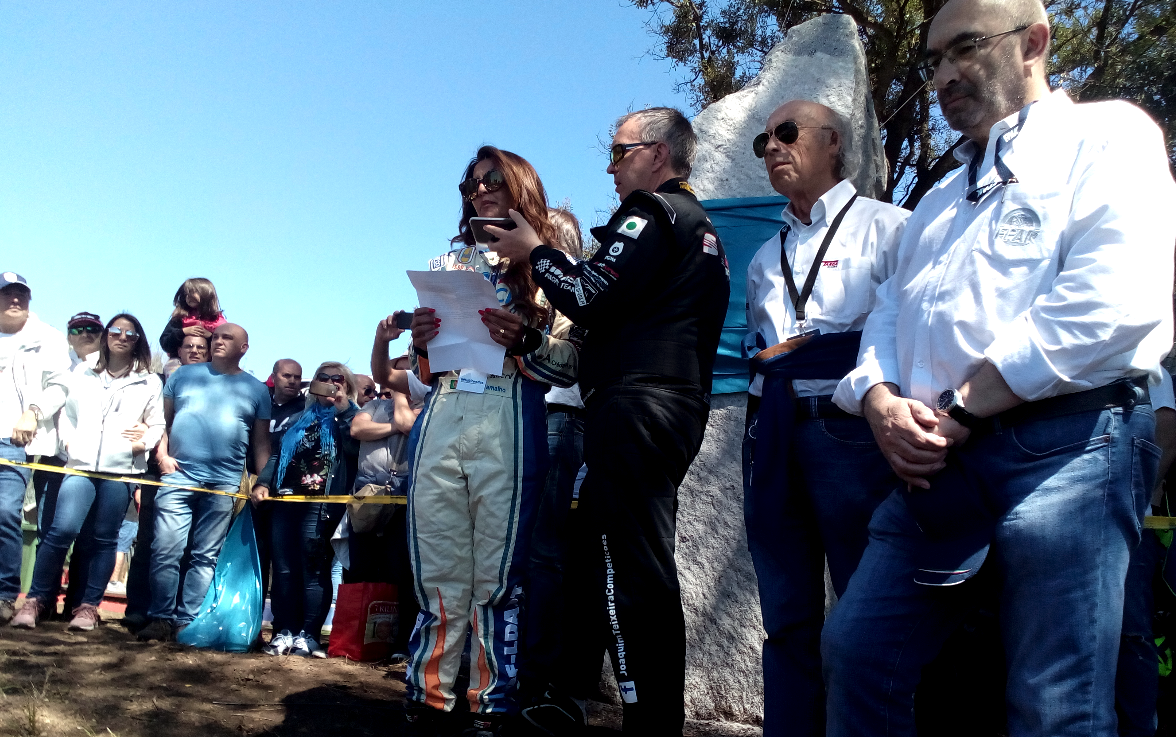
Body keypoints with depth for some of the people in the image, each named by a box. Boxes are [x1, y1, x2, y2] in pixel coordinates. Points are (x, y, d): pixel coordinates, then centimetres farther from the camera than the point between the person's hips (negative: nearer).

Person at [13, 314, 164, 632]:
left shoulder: (150, 382, 10)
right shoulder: (82, 374, 15)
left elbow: (157, 425, 8)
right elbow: (66, 414, 14)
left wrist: (145, 442, -10)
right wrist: (69, 441, -1)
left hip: (121, 469, 0)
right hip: (81, 463, 0)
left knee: (104, 538, 3)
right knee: (61, 529, -13)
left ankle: (88, 606, 11)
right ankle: (36, 599, 0)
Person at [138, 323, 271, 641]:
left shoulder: (256, 390, 10)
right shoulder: (185, 374, 11)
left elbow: (261, 442, 10)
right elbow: (162, 418, 12)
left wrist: (262, 482, 2)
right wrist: (162, 454, -2)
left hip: (224, 484, 0)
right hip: (178, 476, 0)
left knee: (206, 557, 4)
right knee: (165, 551, -4)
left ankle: (187, 621, 12)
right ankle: (161, 618, 9)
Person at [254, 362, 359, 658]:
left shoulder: (349, 418, 9)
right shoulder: (301, 418, 24)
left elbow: (355, 447, -12)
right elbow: (277, 453, 22)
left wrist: (344, 409, -9)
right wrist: (263, 482, 7)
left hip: (320, 503, -5)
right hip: (286, 499, 5)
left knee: (314, 568, -7)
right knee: (283, 569, 3)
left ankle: (308, 634, -3)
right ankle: (284, 631, 9)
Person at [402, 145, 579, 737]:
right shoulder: (447, 264, 23)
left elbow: (571, 364, 2)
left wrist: (523, 338, -14)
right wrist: (420, 340, 3)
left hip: (509, 425, -4)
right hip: (439, 422, 4)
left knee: (497, 574, -3)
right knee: (437, 572, 3)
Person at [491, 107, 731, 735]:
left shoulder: (650, 212, -4)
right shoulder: (700, 226, 26)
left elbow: (591, 299, -15)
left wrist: (533, 250, 1)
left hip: (634, 406, -10)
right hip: (680, 404, 11)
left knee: (626, 573, -9)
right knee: (651, 576, 14)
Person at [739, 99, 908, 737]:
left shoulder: (885, 226, 3)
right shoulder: (766, 258, 24)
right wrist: (762, 361, 11)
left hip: (849, 427, -6)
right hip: (772, 431, 6)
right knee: (788, 615, 9)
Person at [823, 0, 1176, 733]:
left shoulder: (1106, 137, 4)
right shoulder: (941, 201, 27)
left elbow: (1114, 302, -13)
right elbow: (890, 313, 20)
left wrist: (962, 411, -11)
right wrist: (881, 399, -3)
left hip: (1067, 445, -6)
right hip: (940, 463, 7)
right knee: (856, 654, 4)